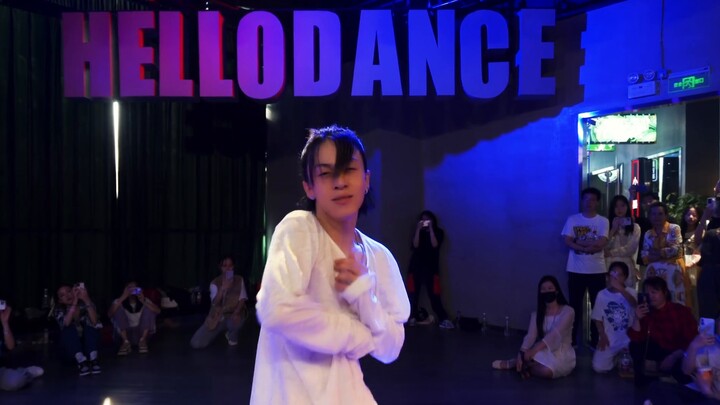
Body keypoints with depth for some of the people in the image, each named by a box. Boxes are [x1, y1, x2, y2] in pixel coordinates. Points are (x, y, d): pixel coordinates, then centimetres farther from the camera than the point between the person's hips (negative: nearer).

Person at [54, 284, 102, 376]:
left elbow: (94, 322, -27)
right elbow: (65, 323, -29)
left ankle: (93, 360, -35)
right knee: (69, 329, -25)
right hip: (71, 348, 0)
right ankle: (81, 361, -40)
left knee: (89, 324, -24)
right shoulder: (59, 310, -6)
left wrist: (87, 300, -35)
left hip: (88, 343, 0)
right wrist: (74, 303, -36)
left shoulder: (84, 304, -8)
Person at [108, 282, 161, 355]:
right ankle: (126, 342, -18)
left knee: (148, 307, -18)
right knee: (118, 308, -20)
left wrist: (143, 301, -38)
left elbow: (158, 311, -25)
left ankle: (142, 340, -15)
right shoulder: (120, 302, -8)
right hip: (126, 333, 0)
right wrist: (122, 298, -36)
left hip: (141, 332, 0)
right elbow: (109, 314, -29)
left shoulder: (144, 300, -6)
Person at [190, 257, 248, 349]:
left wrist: (236, 312, -28)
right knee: (196, 343, -13)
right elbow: (215, 303, -19)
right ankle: (220, 330, 17)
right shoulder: (215, 283, -6)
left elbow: (242, 299, -8)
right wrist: (223, 288, -35)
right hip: (217, 317, 1)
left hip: (232, 315, -1)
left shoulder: (239, 280, -2)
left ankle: (232, 336, 0)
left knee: (235, 322, -40)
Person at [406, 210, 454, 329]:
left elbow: (434, 245, -11)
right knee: (413, 293, -2)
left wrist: (430, 228, -12)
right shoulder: (418, 232, 11)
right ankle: (412, 318, 6)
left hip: (431, 267, -2)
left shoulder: (438, 232, 6)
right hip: (416, 266, 2)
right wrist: (418, 229, -10)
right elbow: (415, 245, -5)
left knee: (434, 294, -10)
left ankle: (444, 319, -9)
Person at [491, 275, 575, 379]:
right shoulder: (536, 314, 4)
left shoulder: (567, 311, -10)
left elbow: (555, 334, -24)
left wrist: (533, 350, -35)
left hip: (562, 355, -3)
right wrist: (521, 354, -30)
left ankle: (513, 363, -10)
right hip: (544, 353, 3)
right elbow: (530, 336, -10)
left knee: (545, 371, -35)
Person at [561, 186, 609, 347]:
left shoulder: (603, 221, 2)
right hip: (576, 269, 0)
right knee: (575, 304, 6)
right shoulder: (572, 219, 4)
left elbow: (602, 243, -11)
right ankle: (571, 339, 14)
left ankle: (595, 340, 14)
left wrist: (579, 243, -10)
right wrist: (590, 247, -15)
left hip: (597, 270, 0)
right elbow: (567, 241, -7)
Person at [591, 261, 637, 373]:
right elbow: (598, 319, 3)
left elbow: (634, 303, -29)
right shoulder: (602, 294, -2)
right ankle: (614, 357, 21)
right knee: (599, 367, -13)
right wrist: (603, 336, -9)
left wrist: (620, 289, -46)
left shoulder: (630, 291, -5)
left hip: (628, 339, 0)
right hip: (609, 340, 0)